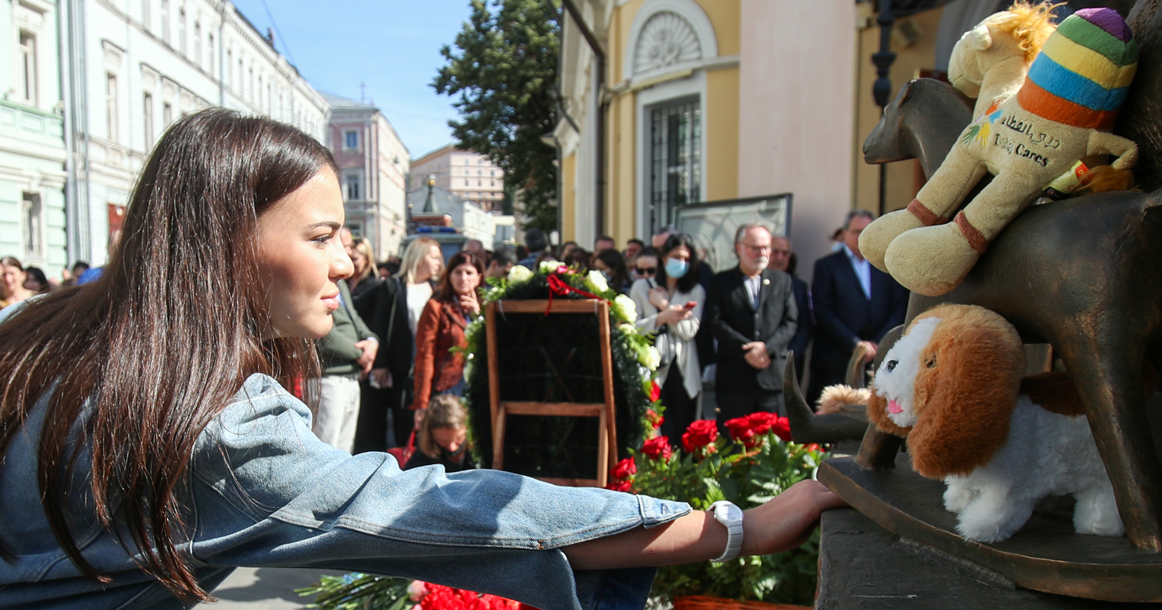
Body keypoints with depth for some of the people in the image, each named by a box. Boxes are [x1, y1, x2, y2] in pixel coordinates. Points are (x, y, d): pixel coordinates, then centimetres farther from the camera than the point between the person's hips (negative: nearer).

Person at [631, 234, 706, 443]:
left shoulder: (696, 291, 11)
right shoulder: (642, 287, 9)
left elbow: (689, 330, -3)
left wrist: (665, 305, -5)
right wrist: (662, 318, -12)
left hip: (683, 370, 2)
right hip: (653, 369, -2)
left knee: (683, 433, 3)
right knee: (660, 434, -10)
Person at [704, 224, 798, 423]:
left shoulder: (782, 280, 15)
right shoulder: (721, 282, 8)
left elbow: (791, 322, 6)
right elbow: (716, 323, -3)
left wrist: (768, 347, -10)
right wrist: (747, 349, -13)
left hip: (774, 377, 2)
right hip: (734, 379, -2)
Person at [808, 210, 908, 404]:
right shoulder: (826, 266, 5)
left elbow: (899, 309, 10)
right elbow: (823, 313, -3)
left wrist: (879, 344, -3)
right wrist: (855, 344, -9)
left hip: (880, 358, 2)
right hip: (836, 363, -2)